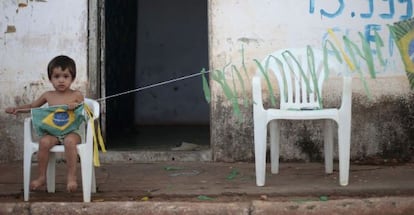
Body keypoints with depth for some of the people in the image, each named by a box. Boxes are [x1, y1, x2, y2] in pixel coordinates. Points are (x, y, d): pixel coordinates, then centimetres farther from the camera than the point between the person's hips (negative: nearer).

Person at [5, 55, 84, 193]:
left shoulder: (77, 95, 5)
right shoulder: (48, 96, 13)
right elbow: (32, 106, 26)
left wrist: (76, 107, -16)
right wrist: (17, 109, 11)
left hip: (71, 132, -3)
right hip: (52, 133, 3)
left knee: (70, 141, -38)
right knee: (44, 141, -31)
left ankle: (71, 176, -29)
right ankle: (42, 177, -17)